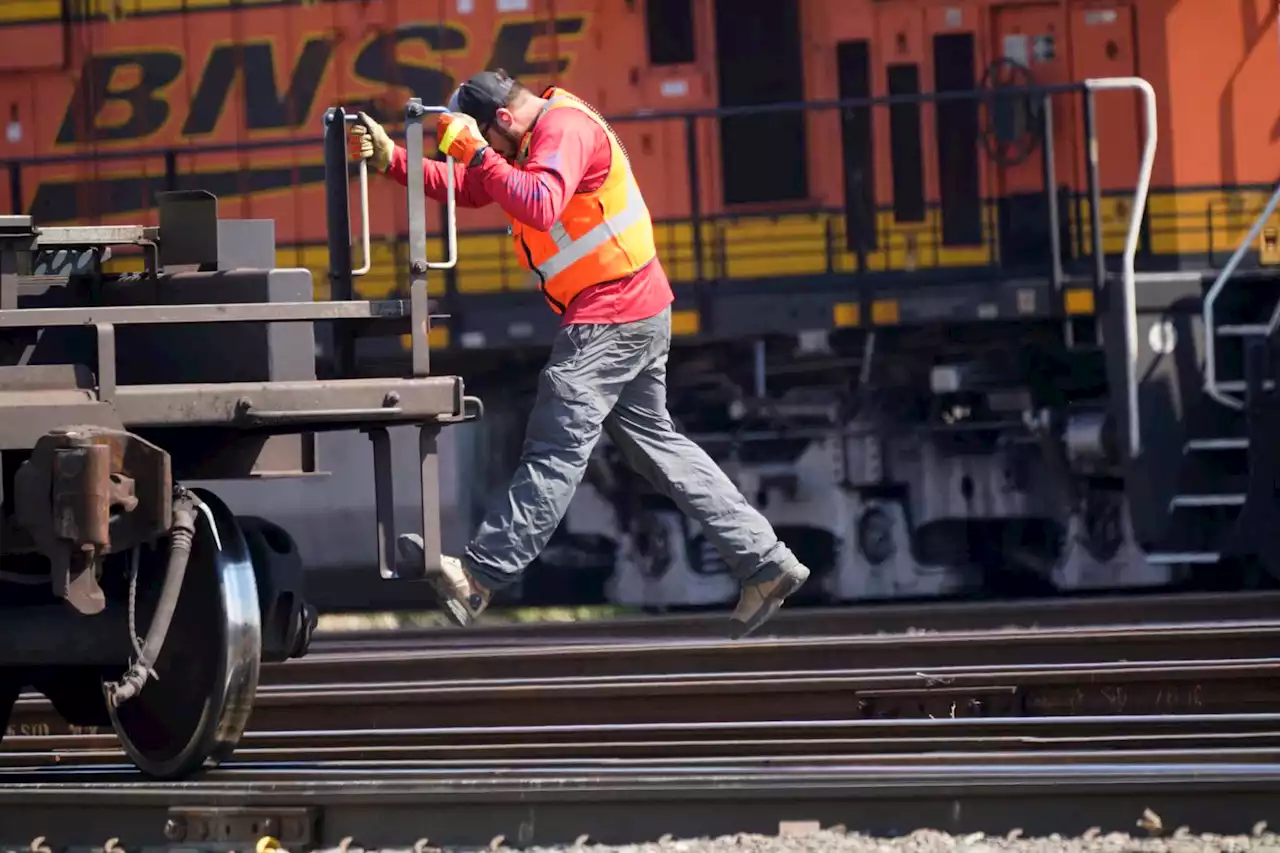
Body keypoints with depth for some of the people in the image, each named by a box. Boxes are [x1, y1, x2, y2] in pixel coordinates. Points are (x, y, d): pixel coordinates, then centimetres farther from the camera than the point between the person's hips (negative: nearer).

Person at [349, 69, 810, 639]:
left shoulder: (566, 130, -16)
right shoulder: (529, 138, 16)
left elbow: (539, 206, -32)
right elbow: (459, 188, 16)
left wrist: (476, 152, -28)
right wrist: (389, 159, 5)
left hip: (612, 320, -11)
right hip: (635, 315, 11)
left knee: (557, 448, -13)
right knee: (655, 446, 13)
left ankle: (479, 576, -18)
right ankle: (765, 563, 13)